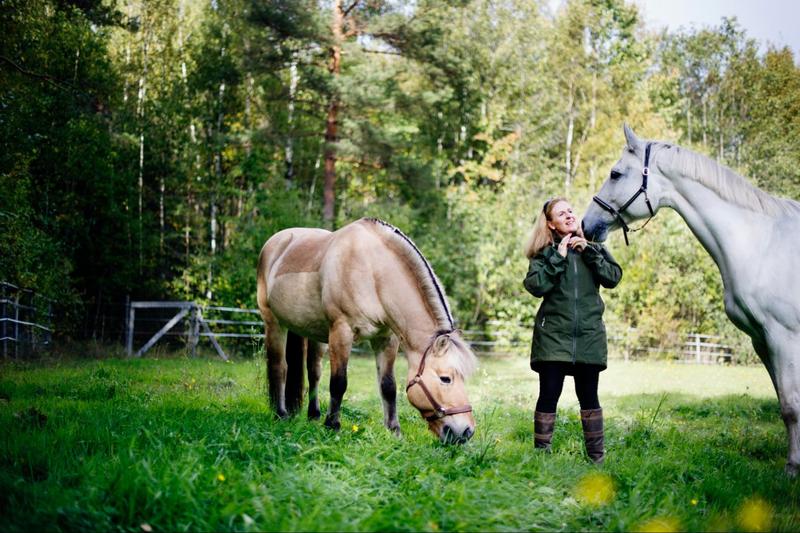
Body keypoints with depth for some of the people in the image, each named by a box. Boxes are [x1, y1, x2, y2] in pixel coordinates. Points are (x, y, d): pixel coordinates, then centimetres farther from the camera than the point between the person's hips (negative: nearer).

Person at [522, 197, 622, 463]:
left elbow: (613, 277, -2)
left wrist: (588, 251, -8)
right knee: (549, 395, -3)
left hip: (589, 334, 2)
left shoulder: (593, 248, 12)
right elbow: (535, 286, -12)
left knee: (588, 396, 6)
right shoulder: (544, 253, 4)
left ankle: (597, 456, 12)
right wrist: (558, 257, -12)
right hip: (553, 334, -2)